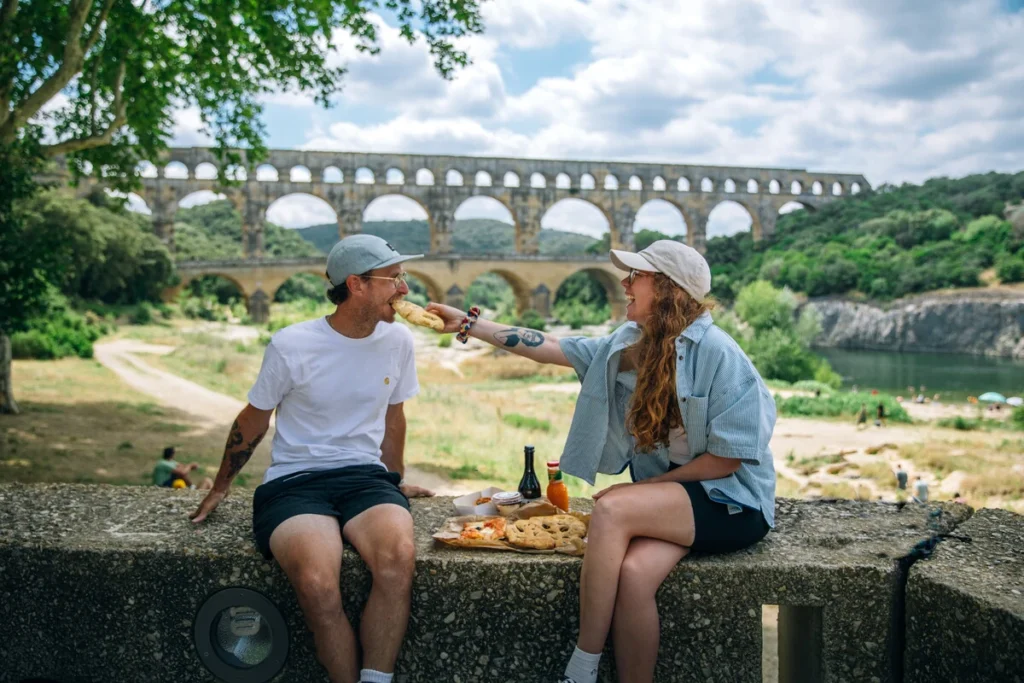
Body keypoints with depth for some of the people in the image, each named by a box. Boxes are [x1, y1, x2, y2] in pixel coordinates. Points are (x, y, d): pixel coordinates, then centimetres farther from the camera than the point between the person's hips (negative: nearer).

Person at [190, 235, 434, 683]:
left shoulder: (398, 340, 2)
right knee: (317, 585, -33)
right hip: (294, 482, -2)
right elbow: (252, 422, 8)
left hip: (365, 476, 3)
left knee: (399, 558, -32)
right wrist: (220, 488, 18)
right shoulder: (290, 346, -7)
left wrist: (395, 481, 28)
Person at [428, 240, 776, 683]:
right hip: (669, 499, 5)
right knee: (633, 573, -27)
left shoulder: (716, 352, -15)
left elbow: (729, 456, -15)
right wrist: (468, 324, 7)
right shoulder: (628, 345, 5)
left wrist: (645, 486, -13)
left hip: (732, 501, -5)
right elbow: (547, 347, 8)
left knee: (612, 509, -28)